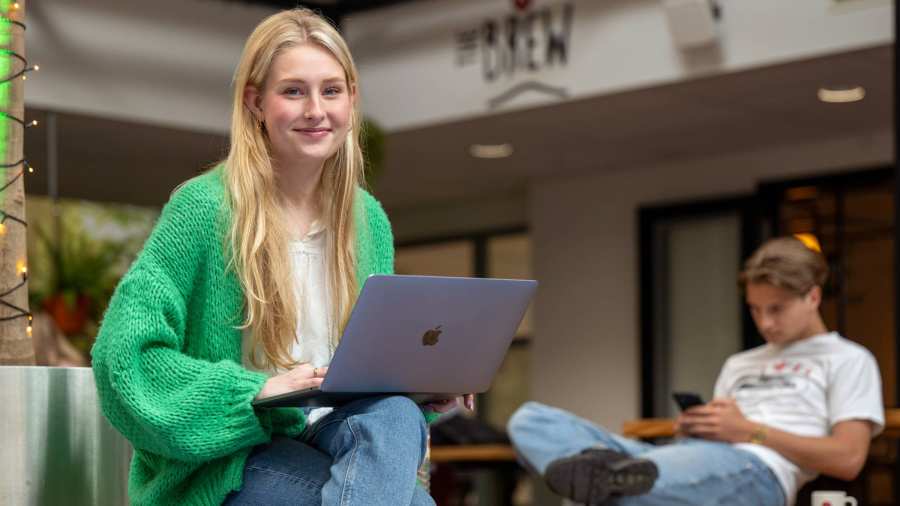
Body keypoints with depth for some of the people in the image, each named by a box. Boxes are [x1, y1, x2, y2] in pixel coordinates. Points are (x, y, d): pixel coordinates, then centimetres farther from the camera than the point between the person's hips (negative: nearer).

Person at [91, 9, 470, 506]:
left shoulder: (368, 218, 8)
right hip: (227, 464, -6)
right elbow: (123, 353, -14)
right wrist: (256, 391, -23)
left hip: (338, 434, 6)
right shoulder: (204, 207, -9)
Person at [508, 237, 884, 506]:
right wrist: (691, 430, 5)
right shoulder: (739, 364, 37)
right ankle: (604, 467, -38)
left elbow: (848, 459, 1)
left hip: (756, 473, -8)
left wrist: (750, 431, -5)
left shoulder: (848, 360, 16)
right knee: (529, 420, -12)